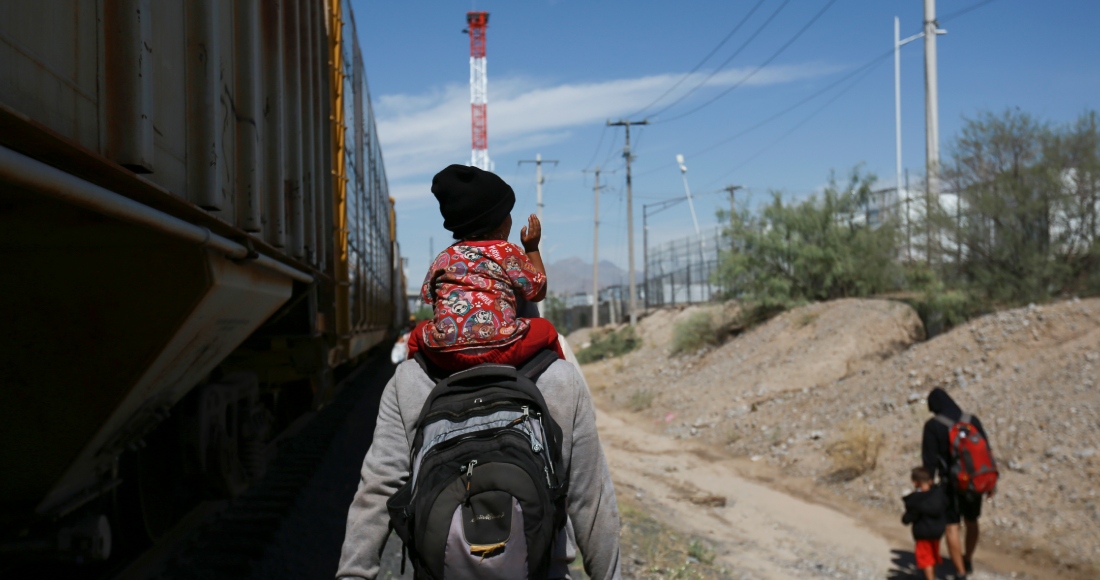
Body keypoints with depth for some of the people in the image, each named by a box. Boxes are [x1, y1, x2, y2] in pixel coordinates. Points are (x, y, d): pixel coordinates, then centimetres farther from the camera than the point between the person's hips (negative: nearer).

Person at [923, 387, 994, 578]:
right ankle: (968, 560, 46)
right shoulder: (973, 421, -2)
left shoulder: (933, 426, -13)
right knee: (971, 521, 26)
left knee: (951, 529, 5)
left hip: (951, 484, -5)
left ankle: (961, 575, 1)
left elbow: (929, 460, -13)